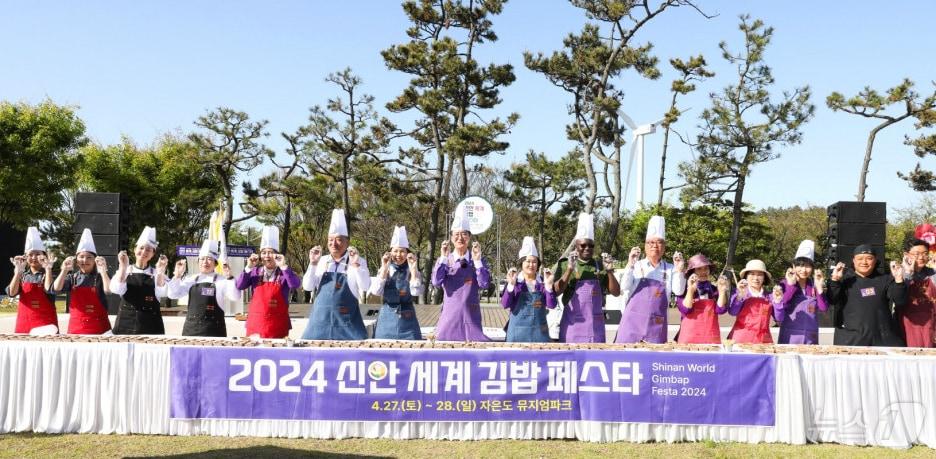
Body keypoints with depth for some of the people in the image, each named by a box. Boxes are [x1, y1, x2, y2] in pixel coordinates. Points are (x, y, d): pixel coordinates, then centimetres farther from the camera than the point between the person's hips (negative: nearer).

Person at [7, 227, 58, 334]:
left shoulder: (47, 274, 3)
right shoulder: (22, 275, 11)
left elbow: (49, 290, -17)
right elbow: (12, 293, -5)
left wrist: (48, 269, -21)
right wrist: (18, 270, -13)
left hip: (45, 322, -3)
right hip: (24, 322, 3)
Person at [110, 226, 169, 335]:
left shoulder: (156, 273, 7)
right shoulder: (125, 271, 8)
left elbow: (161, 293, -12)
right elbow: (116, 289, -10)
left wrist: (160, 271, -22)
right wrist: (123, 266, -18)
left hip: (151, 326, 0)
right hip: (125, 324, 0)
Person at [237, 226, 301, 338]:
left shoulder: (284, 272, -1)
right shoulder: (255, 271, 6)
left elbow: (296, 285, -19)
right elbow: (239, 286, 0)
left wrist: (283, 266, -24)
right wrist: (249, 268, -9)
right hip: (256, 322, 2)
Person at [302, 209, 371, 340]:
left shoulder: (358, 261, 0)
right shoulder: (322, 262, 8)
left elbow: (365, 287, -10)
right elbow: (308, 287, 4)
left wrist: (355, 265, -22)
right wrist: (313, 264, -8)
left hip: (347, 321, -3)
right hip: (321, 319, 3)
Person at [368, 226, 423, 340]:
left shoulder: (412, 270, 2)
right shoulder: (385, 270, 4)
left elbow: (416, 292, -15)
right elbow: (375, 292, -11)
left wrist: (413, 267, -17)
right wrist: (384, 268, -15)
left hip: (407, 320, -1)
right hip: (387, 319, 1)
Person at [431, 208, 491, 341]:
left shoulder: (478, 260, 3)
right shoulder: (444, 260, 3)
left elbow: (484, 284, -9)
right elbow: (436, 282, -11)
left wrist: (477, 260, -16)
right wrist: (444, 258, -16)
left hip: (471, 314, 0)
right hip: (450, 313, 0)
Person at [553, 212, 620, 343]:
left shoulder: (600, 266, 5)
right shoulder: (565, 265, -1)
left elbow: (616, 292, 3)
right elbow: (556, 291, -10)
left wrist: (609, 271, -12)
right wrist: (570, 270, -18)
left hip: (595, 323, 2)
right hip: (572, 323, -2)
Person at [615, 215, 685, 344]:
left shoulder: (670, 269, 7)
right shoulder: (637, 266, 2)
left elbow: (679, 291, -1)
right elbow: (624, 287, -8)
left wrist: (679, 270, -16)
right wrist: (630, 265, -21)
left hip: (657, 323, 2)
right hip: (634, 320, -2)